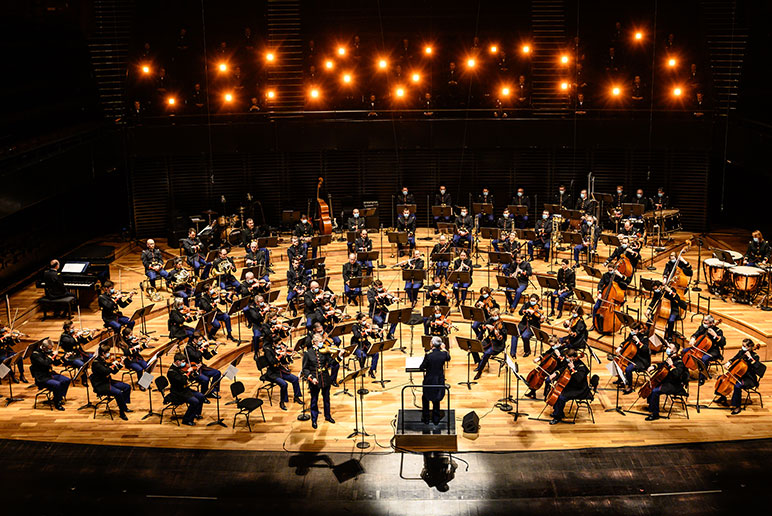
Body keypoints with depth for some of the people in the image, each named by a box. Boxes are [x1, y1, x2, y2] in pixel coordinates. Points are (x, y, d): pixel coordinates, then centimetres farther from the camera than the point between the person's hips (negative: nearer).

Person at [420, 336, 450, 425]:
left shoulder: (428, 355, -20)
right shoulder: (444, 354, -10)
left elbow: (421, 368, -11)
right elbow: (448, 358, 14)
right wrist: (444, 349, 15)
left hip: (429, 381, -3)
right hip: (440, 381, 3)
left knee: (425, 398, 22)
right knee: (436, 399, 24)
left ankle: (426, 419, 24)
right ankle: (436, 419, 29)